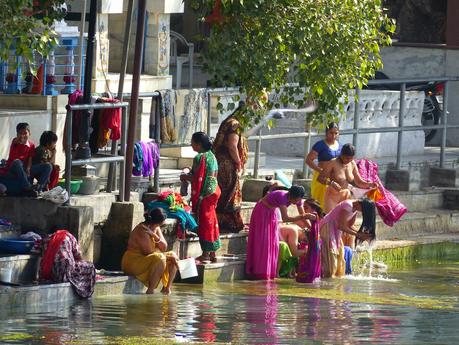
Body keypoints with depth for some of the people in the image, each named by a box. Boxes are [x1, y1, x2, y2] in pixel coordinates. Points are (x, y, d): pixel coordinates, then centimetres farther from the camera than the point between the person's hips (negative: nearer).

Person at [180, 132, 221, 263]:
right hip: (212, 193, 9)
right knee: (211, 222, 13)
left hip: (203, 194, -9)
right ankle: (212, 254, 18)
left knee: (204, 223, -3)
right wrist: (189, 175, 15)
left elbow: (197, 178, -21)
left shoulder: (200, 158, -18)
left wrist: (185, 177, -5)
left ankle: (206, 254, 1)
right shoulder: (211, 156, 12)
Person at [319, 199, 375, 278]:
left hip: (335, 230, 9)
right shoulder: (347, 206, -25)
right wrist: (358, 234, -23)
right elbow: (341, 226, -25)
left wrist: (361, 233, -9)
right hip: (328, 228, -9)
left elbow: (349, 225, 8)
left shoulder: (355, 208, 3)